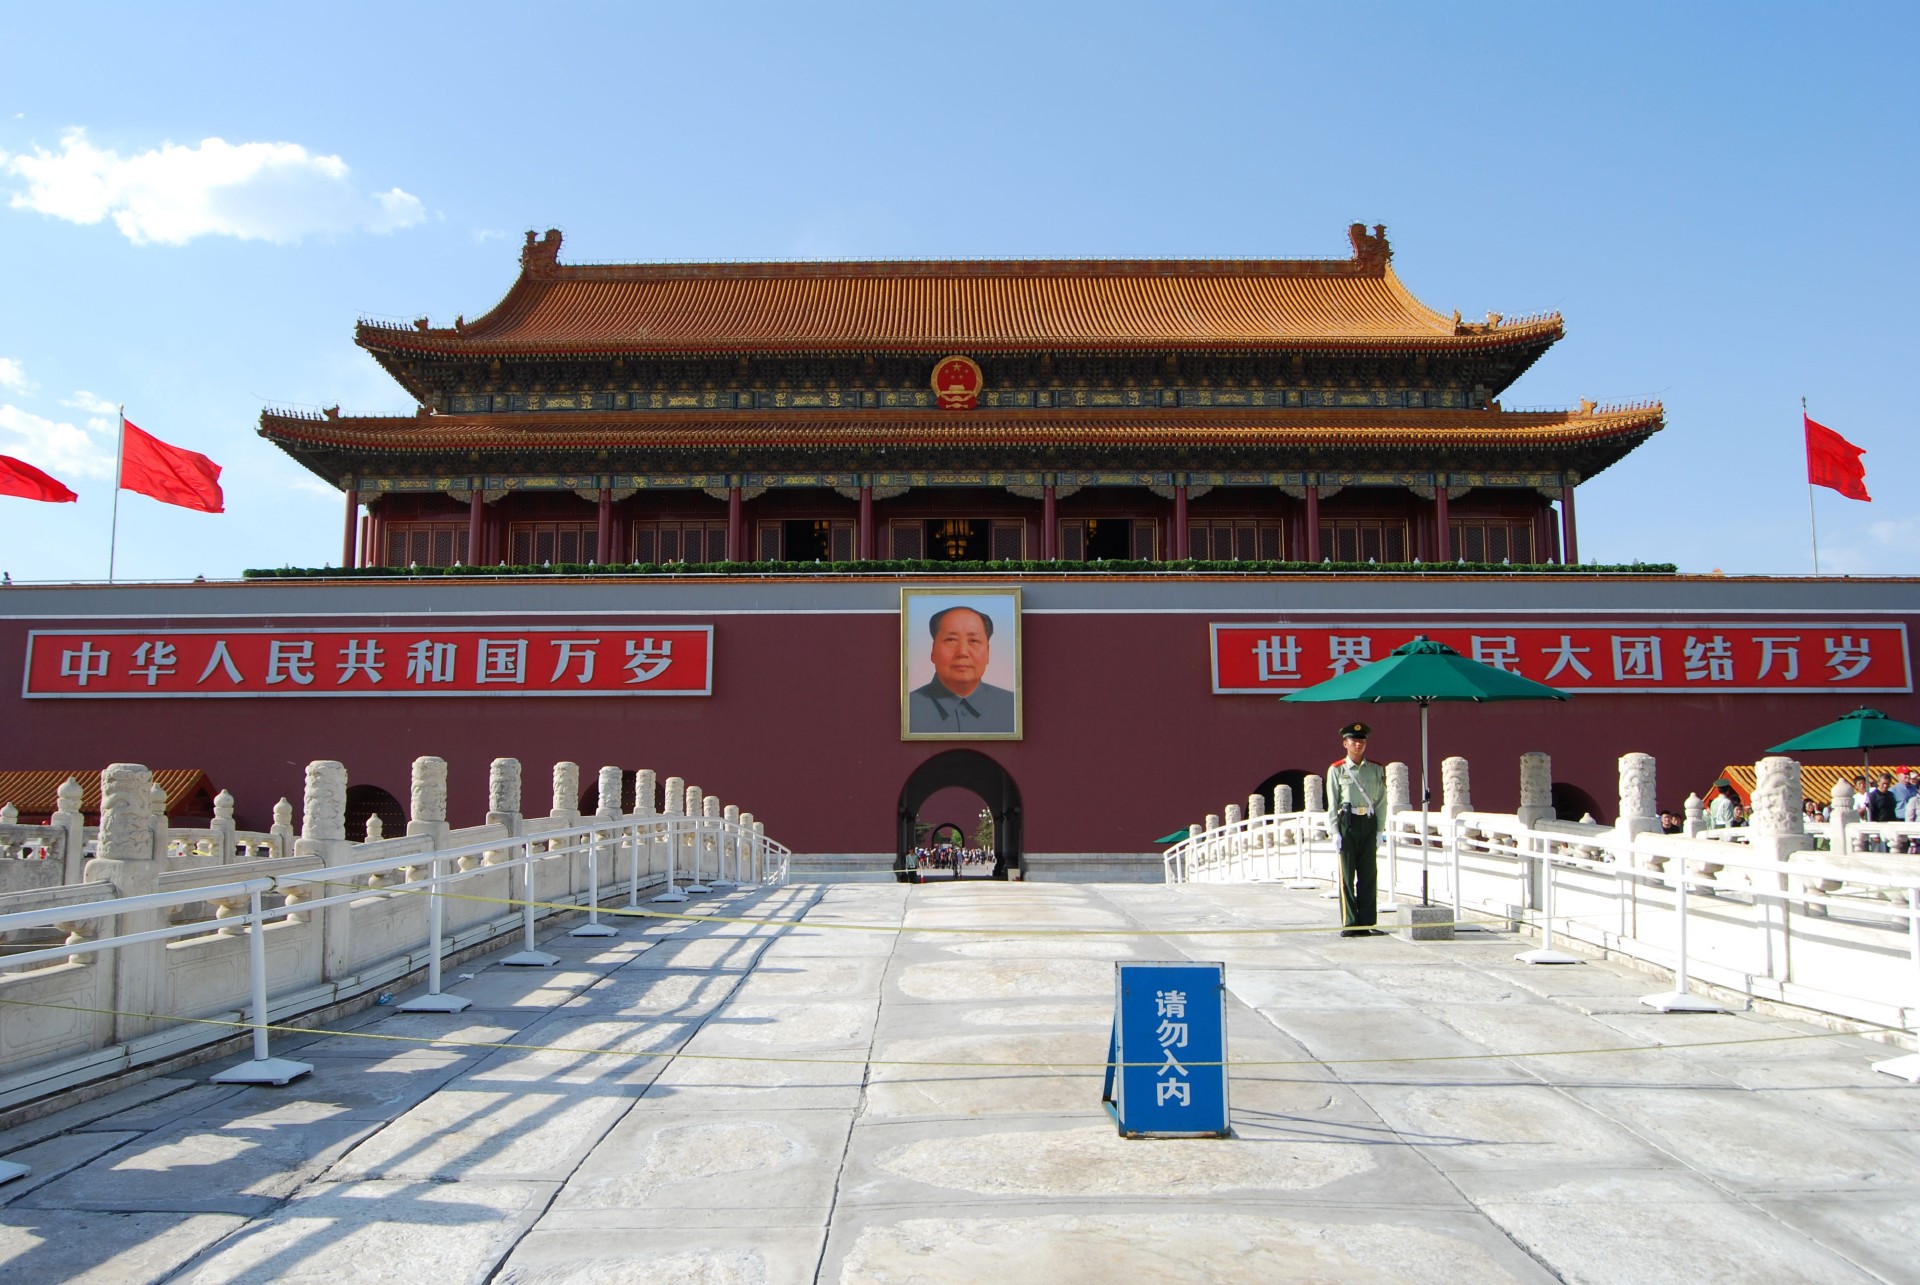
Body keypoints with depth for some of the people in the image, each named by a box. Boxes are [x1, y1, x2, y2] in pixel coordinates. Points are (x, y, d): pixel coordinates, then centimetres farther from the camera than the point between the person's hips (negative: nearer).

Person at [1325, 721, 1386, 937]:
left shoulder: (1376, 770, 10)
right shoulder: (1336, 770, 4)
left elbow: (1381, 802, 11)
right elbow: (1332, 804, 2)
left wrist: (1379, 830, 3)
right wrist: (1335, 831, -6)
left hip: (1369, 823, 3)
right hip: (1348, 822, -3)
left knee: (1369, 874, 3)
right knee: (1347, 875, -2)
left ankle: (1367, 923, 9)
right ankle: (1349, 924, 2)